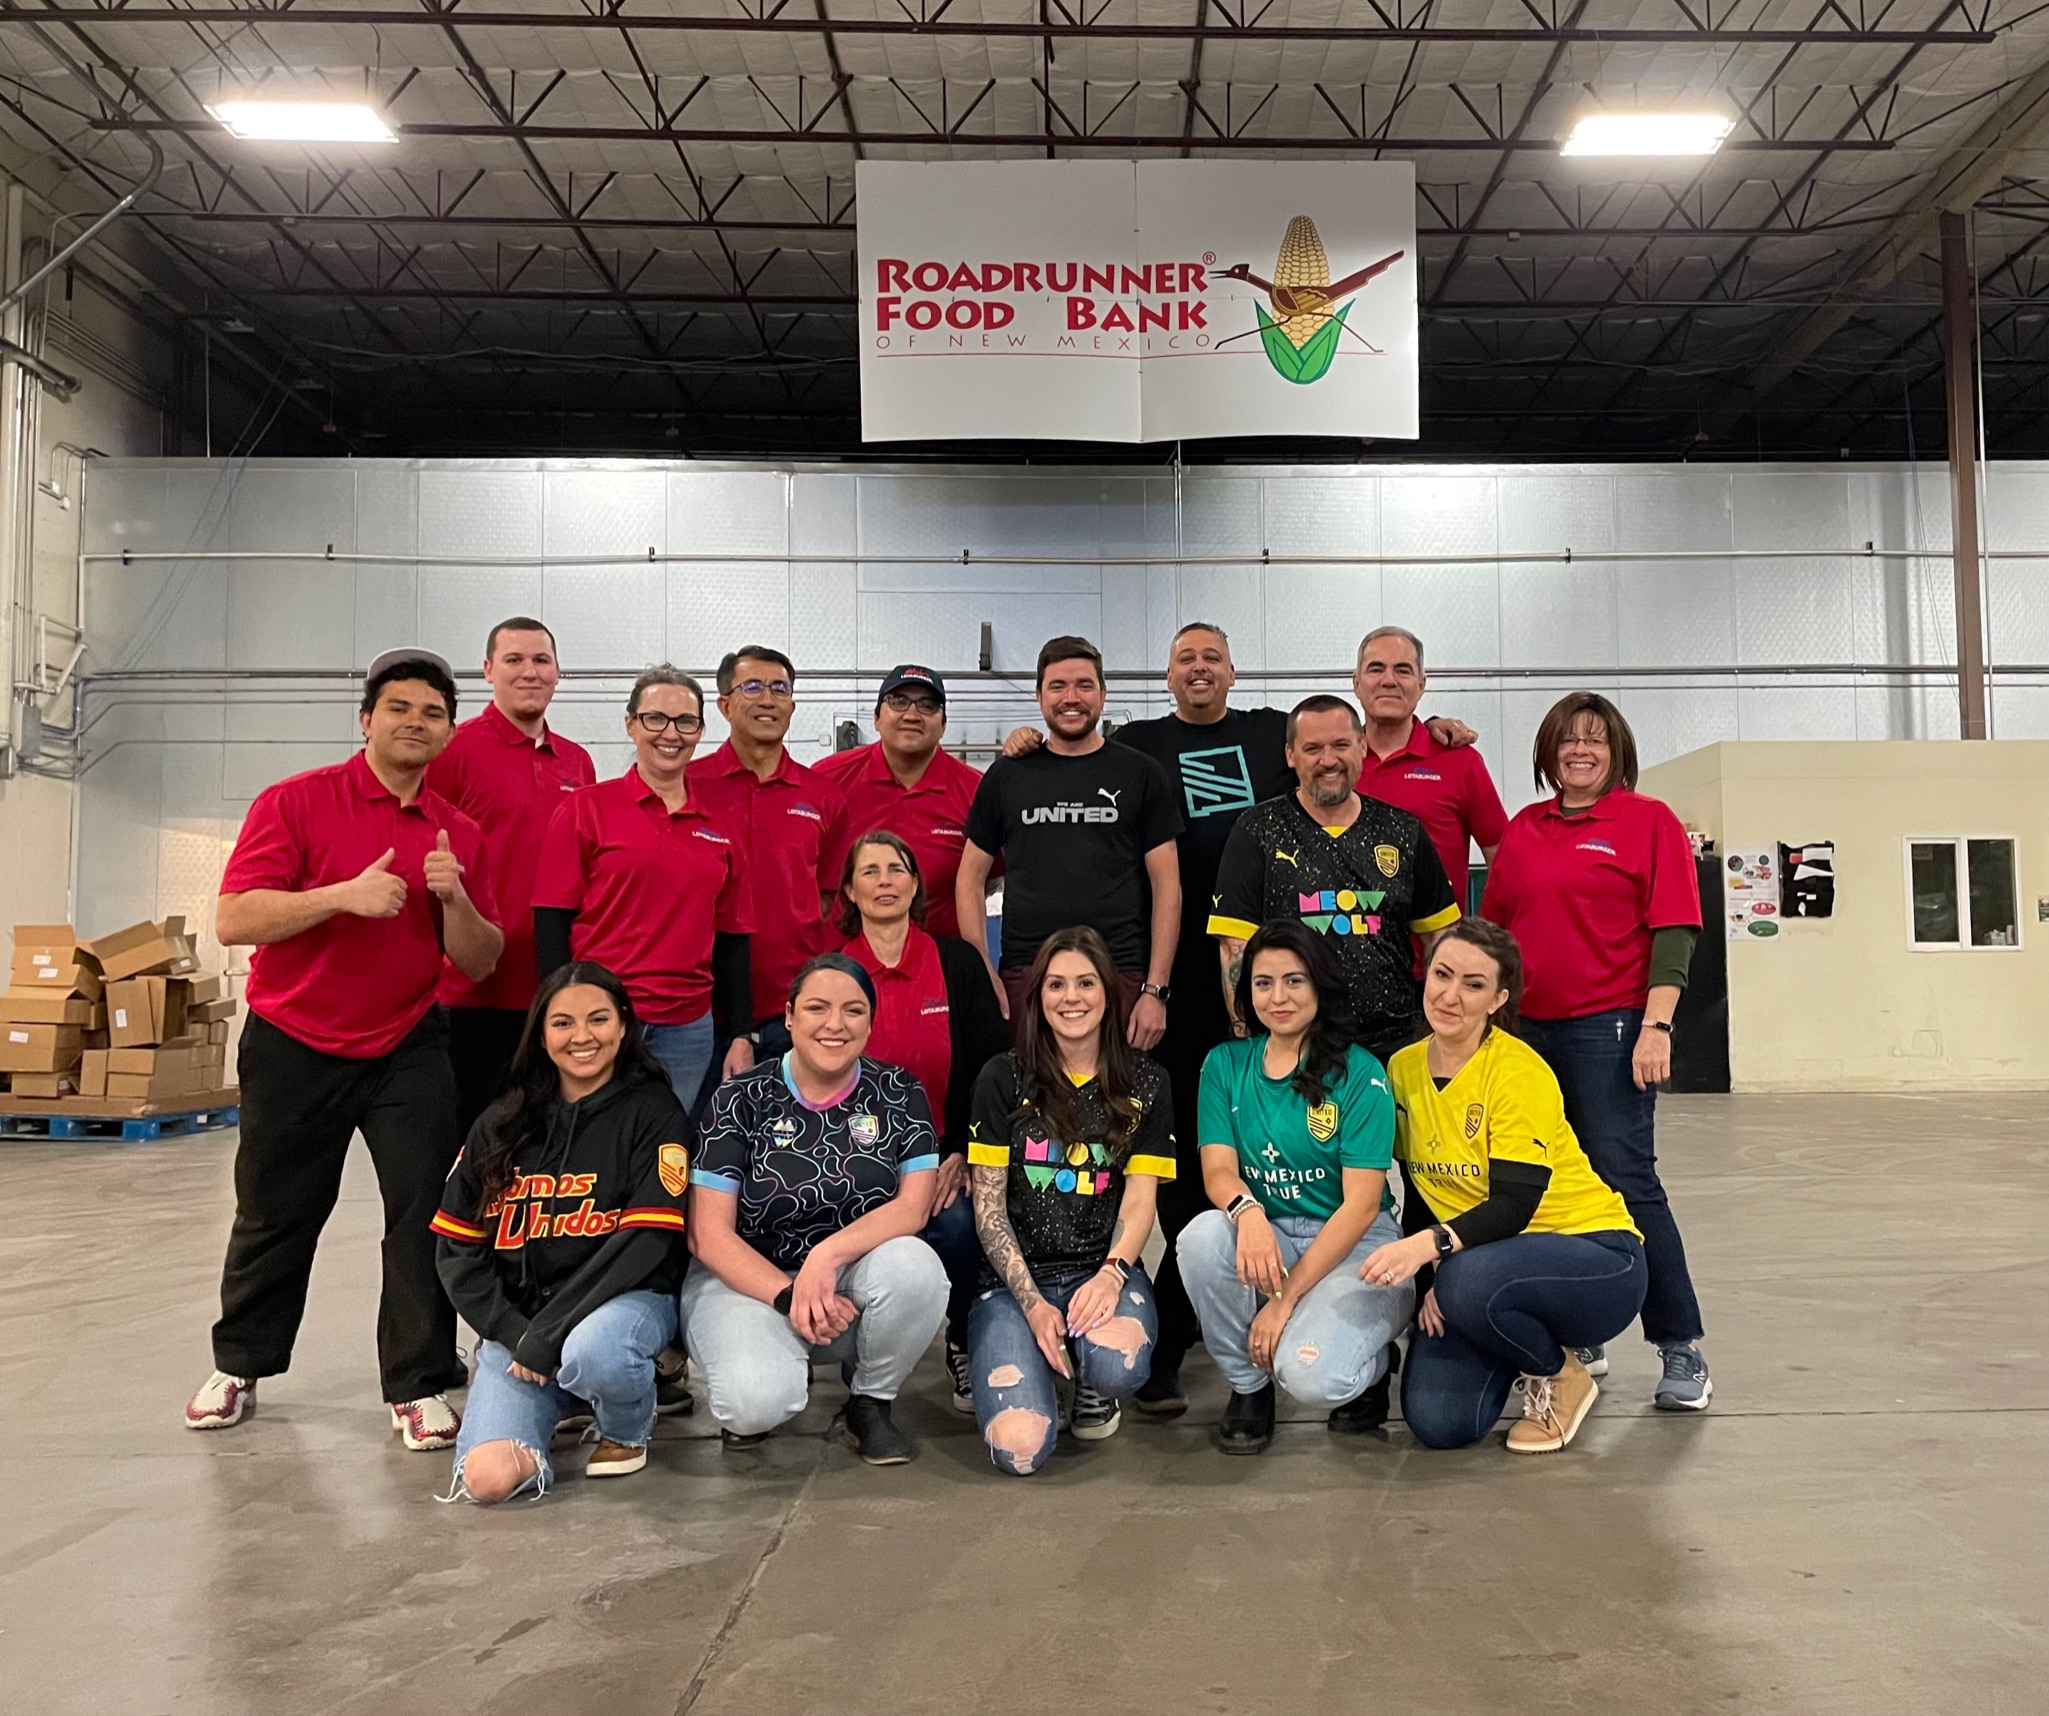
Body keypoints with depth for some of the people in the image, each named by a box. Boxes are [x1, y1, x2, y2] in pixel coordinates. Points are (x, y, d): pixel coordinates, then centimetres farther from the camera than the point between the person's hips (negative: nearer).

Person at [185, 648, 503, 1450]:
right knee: (274, 1216, 13)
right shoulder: (295, 802, -7)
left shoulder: (460, 833, 3)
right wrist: (345, 894, -26)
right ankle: (239, 1365, 36)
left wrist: (453, 897, -16)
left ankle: (419, 1385, 9)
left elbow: (479, 963, 2)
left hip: (407, 1047, 2)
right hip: (294, 1047, -1)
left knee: (424, 1211, -4)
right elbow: (233, 918, -15)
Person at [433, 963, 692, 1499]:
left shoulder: (652, 1112, -2)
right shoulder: (502, 1123, 10)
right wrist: (513, 1333, -7)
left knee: (592, 1352, -39)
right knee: (487, 1477, -19)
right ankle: (557, 1401, 17)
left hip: (626, 1298, -3)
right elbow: (456, 1245, 8)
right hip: (516, 1320, 4)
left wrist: (550, 1334, -16)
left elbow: (647, 1240, -11)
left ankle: (628, 1431, -1)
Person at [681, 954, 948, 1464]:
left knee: (915, 1267, -31)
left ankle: (870, 1402, -2)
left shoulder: (898, 1094, -1)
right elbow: (709, 1235, -9)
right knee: (758, 1401, -32)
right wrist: (789, 1297, -23)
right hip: (749, 1280, -2)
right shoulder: (742, 1099, -6)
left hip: (853, 1283, 2)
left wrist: (828, 1255, -28)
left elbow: (914, 1206, -11)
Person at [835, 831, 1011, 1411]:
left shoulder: (959, 963, 5)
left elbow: (994, 1065, 3)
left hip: (947, 1153, 0)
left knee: (957, 1226, -30)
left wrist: (962, 1153, -9)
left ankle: (967, 1347, 1)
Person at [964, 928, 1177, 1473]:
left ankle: (1092, 1384, 5)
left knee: (1118, 1365, -36)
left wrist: (1110, 1274, -19)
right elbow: (988, 1208, -1)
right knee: (1020, 1450, -22)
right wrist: (1032, 1302, -12)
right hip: (1013, 1278, 0)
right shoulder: (1004, 1079, 2)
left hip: (1105, 1270, 1)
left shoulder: (1145, 1085, 7)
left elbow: (1140, 1198, 0)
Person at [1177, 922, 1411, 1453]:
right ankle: (1247, 1385, -4)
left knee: (1309, 1377, -30)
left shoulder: (1361, 1075, -8)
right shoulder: (1225, 1065, 5)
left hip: (1356, 1248, -4)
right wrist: (1247, 1210, -31)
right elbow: (1217, 1168, -5)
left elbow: (1361, 1204, -12)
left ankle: (1372, 1362, 9)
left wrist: (1285, 1299, -18)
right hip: (1267, 1239, 4)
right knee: (1203, 1236, -30)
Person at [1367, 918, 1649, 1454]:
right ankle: (1533, 1342, 17)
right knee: (1438, 1422, -15)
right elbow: (1418, 1198, 7)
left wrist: (1432, 1246, -40)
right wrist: (1428, 1285, -7)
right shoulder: (1403, 1070, 0)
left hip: (1596, 1258, -5)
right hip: (1491, 1258, 5)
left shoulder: (1518, 1071, -19)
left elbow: (1514, 1206, -25)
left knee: (1471, 1282, -37)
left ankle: (1562, 1376, -3)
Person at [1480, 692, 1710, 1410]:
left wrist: (1656, 1025, -15)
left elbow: (1673, 931, -7)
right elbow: (1495, 927, 18)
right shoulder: (1522, 830, 13)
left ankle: (1681, 1350, 7)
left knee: (1627, 1181, -6)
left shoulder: (1649, 821, 0)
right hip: (1528, 1028, 5)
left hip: (1610, 1028, -5)